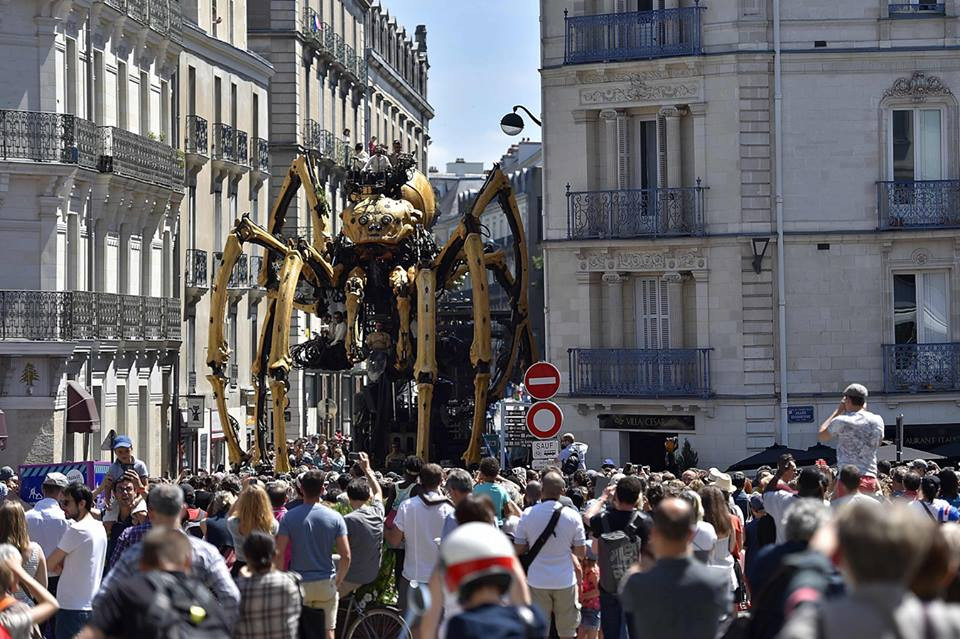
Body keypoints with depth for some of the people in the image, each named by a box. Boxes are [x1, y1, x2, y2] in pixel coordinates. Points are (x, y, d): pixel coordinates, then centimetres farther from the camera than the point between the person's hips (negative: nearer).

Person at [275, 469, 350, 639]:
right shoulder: (335, 517, -5)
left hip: (298, 585, 0)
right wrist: (338, 580, 6)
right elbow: (346, 556, -8)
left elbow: (278, 554, -11)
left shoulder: (289, 517, -6)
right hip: (326, 584, 0)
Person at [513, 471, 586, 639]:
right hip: (565, 581, 0)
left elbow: (518, 550, -2)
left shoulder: (528, 515, -7)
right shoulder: (573, 516, -8)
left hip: (537, 581, 0)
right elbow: (581, 553, -4)